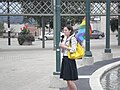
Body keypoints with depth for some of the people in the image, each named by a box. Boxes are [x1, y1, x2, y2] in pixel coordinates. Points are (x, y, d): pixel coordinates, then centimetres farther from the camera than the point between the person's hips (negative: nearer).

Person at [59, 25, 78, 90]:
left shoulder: (72, 38, -10)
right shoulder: (65, 39, 15)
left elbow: (73, 50, -19)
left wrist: (64, 47, -14)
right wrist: (61, 46, 4)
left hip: (69, 60, -9)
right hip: (65, 59, 9)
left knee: (70, 80, -10)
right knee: (67, 80, 10)